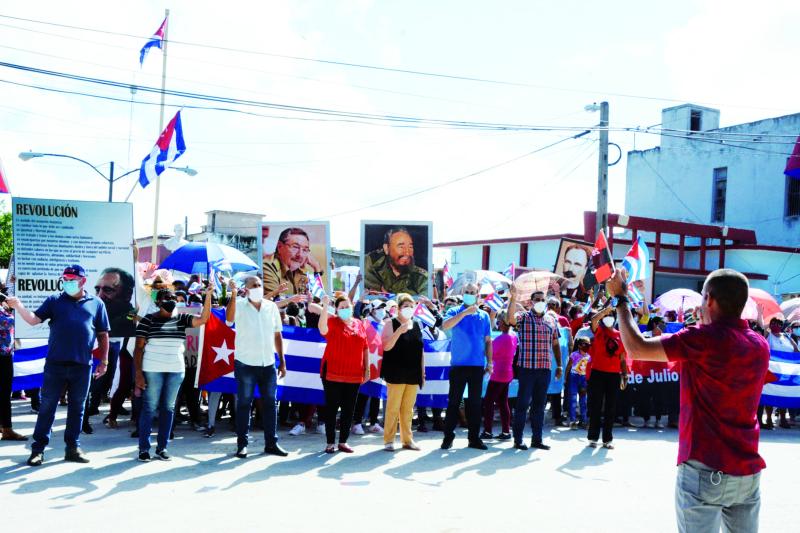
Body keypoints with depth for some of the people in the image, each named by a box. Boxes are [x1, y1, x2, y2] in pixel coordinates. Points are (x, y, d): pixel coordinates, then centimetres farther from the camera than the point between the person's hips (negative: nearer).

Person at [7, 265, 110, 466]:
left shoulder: (96, 304, 8)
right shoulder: (54, 301, 8)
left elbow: (103, 335, 11)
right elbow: (33, 319, -1)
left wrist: (104, 361, 7)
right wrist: (18, 306, -18)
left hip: (82, 366, 1)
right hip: (55, 363, 0)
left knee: (77, 408, 8)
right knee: (47, 406, 3)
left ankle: (73, 448, 18)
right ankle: (38, 448, 10)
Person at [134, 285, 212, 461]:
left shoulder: (181, 319, 6)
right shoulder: (148, 320, -4)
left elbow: (203, 319, -7)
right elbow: (139, 348, -5)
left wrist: (208, 296, -17)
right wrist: (138, 373, -11)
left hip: (176, 371, 4)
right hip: (153, 370, -4)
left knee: (168, 408, 8)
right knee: (149, 407, -1)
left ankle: (162, 447, 16)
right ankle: (144, 448, 6)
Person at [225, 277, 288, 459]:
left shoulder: (272, 307, 6)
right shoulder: (239, 305, -6)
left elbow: (277, 335, 10)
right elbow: (229, 318, -28)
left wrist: (282, 361, 9)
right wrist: (233, 294, -33)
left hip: (268, 364, 4)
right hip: (245, 363, -4)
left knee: (270, 403, 8)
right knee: (244, 404, 4)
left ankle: (271, 443, 17)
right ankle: (242, 444, 12)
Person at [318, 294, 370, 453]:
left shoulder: (359, 324, 11)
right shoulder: (332, 322, -3)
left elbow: (365, 348, 15)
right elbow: (323, 330, -27)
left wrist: (367, 369, 10)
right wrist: (325, 307, -34)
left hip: (354, 375, 4)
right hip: (333, 374, -4)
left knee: (349, 409, 8)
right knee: (332, 408, 2)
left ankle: (343, 442, 19)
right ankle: (330, 443, 10)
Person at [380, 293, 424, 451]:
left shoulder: (417, 325, 12)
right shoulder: (391, 323, -2)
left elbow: (420, 350, 15)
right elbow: (386, 346, -13)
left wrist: (423, 373, 11)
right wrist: (399, 331, -24)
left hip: (413, 374, 5)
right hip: (396, 373, -5)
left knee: (408, 408, 9)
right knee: (393, 407, -4)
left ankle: (407, 439, 17)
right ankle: (389, 440, 5)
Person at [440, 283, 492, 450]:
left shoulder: (484, 316, 10)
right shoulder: (454, 312, 2)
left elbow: (488, 341, 13)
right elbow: (445, 326, -20)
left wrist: (489, 362, 7)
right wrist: (465, 312, -24)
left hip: (477, 366, 3)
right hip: (458, 365, -3)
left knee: (475, 402, 7)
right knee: (454, 401, 1)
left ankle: (474, 437, 14)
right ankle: (448, 436, 9)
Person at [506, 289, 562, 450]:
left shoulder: (550, 323, 14)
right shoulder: (523, 318, -1)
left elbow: (555, 345, 19)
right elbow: (511, 318, -24)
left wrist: (559, 365, 12)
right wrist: (513, 298, -33)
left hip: (545, 369, 5)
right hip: (527, 368, -5)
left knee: (539, 404, 10)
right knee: (523, 403, -1)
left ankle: (537, 439, 18)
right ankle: (518, 440, 6)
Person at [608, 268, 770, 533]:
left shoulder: (705, 338, -16)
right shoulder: (761, 345, 6)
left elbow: (637, 348, -14)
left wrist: (620, 298, -3)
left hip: (706, 470, -7)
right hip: (748, 470, 7)